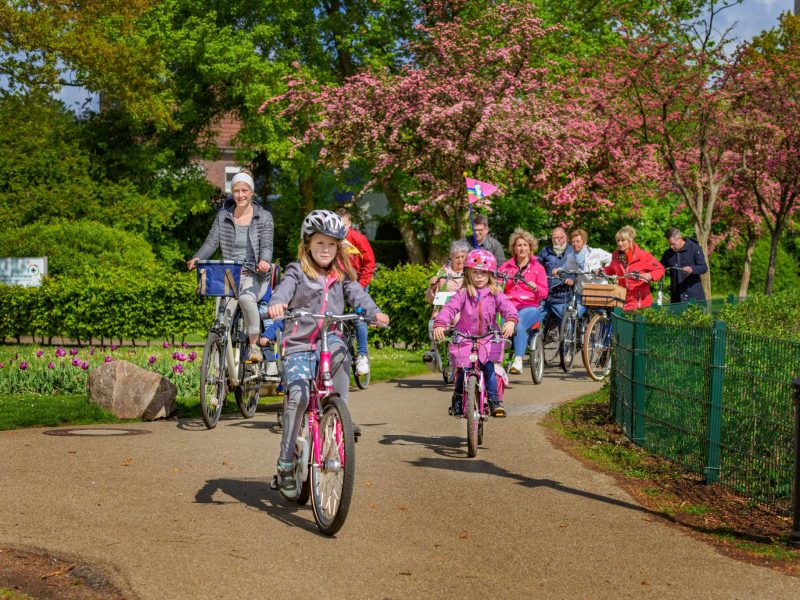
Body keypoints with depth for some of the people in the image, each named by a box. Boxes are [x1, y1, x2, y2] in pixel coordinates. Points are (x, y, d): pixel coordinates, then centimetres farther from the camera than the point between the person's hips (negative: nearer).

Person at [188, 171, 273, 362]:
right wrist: (197, 258, -17)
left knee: (246, 298, -35)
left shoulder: (264, 217, 5)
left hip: (255, 276, -2)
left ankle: (254, 345, -21)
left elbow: (266, 245, -7)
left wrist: (264, 261, -30)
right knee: (225, 310, -24)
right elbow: (211, 242, 4)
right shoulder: (223, 216, 12)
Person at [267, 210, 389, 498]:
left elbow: (357, 293, -3)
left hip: (328, 339, 3)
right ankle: (285, 466, -13)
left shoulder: (341, 275, 12)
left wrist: (374, 312, -25)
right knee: (298, 396, -22)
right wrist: (277, 304, -43)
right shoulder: (297, 271, 1)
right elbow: (284, 289, -19)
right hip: (298, 345, -2)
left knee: (339, 351, -35)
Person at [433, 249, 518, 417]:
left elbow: (507, 307, -15)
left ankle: (495, 402, -4)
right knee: (463, 370, -4)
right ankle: (457, 400, 21)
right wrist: (439, 324, -33)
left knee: (488, 367, -16)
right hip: (465, 339, 0)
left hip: (488, 340, 0)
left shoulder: (495, 294, 0)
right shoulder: (463, 294, -3)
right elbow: (449, 308, -15)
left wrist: (511, 321, -37)